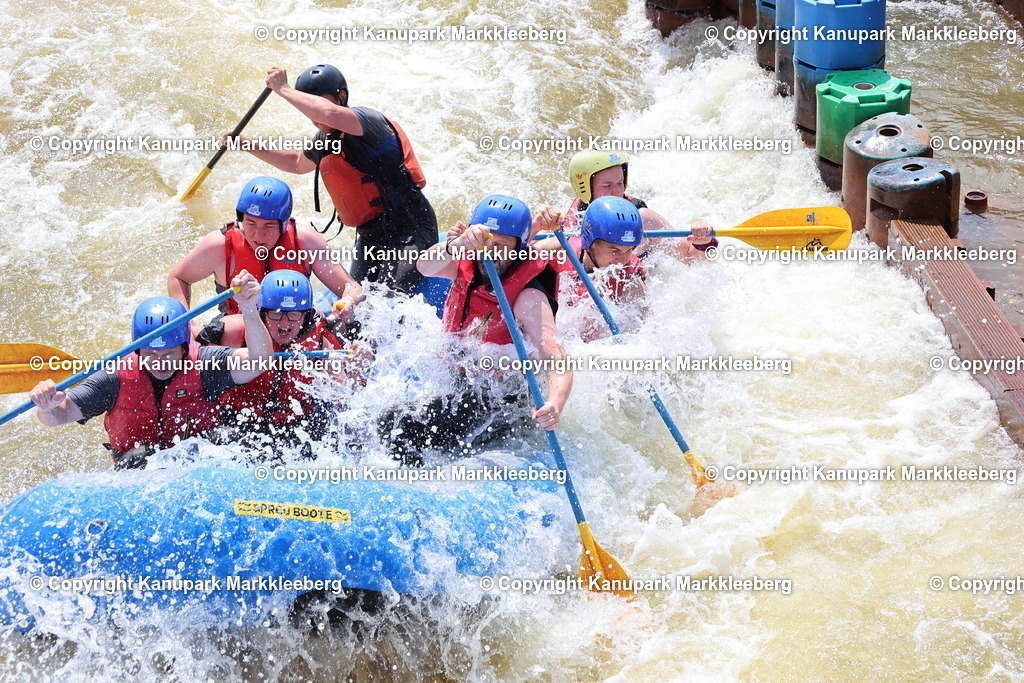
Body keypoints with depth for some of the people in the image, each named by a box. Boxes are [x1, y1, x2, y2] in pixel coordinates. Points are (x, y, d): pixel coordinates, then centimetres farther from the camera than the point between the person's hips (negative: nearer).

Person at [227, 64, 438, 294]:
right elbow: (298, 163, 33)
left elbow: (329, 113, -40)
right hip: (369, 237, 9)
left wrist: (284, 90, -26)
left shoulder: (368, 121, -17)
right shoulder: (325, 139, 10)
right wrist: (251, 147, 23)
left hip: (410, 230, -9)